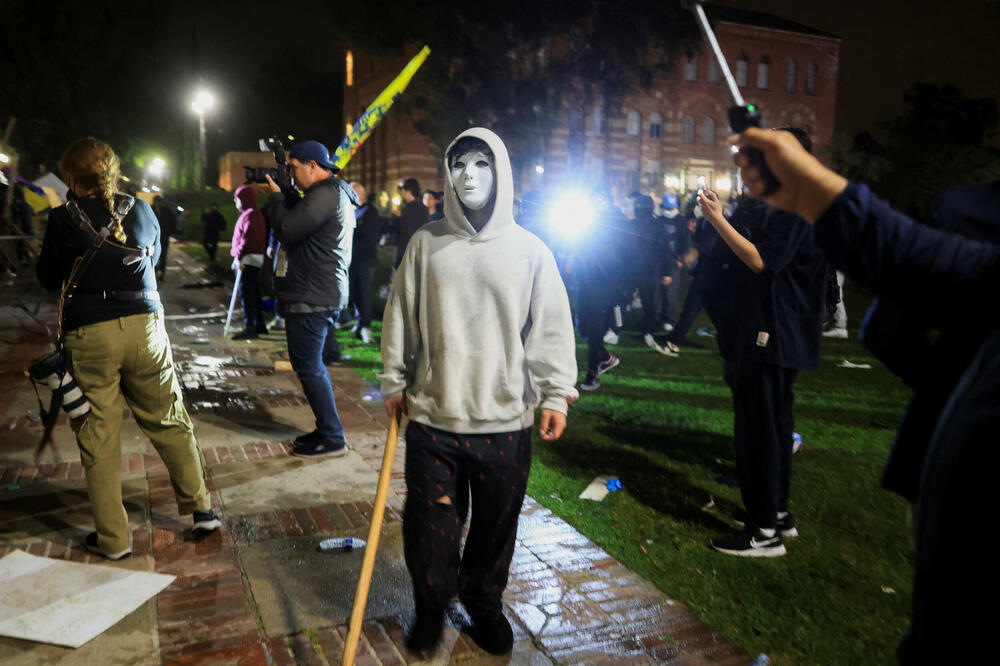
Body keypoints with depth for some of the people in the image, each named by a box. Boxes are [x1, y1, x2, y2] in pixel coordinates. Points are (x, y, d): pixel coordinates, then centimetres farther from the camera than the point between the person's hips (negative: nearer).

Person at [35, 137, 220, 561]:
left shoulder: (64, 218, -3)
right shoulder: (140, 210, 6)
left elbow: (49, 279, 7)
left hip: (88, 334, -2)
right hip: (144, 324, 3)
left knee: (98, 435, 7)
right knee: (170, 422, 14)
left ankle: (112, 537, 14)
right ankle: (200, 509, 19)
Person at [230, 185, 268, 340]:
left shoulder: (251, 215, -12)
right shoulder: (245, 214, 21)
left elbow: (248, 238, -21)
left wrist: (239, 256, -24)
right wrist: (237, 255, 24)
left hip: (249, 259, -11)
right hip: (246, 260, 11)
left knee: (246, 292, -12)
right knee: (254, 293, 14)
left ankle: (249, 328, -13)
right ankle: (260, 325, 21)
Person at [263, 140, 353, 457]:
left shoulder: (325, 195, -16)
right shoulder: (333, 193, 18)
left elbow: (286, 230, -19)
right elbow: (297, 220, 22)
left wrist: (277, 195, -3)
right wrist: (285, 192, 10)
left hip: (312, 299, -11)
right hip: (317, 295, 11)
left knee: (308, 366, -5)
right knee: (311, 365, 17)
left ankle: (332, 438, 2)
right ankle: (327, 430, 26)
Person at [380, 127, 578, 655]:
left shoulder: (530, 249, 1)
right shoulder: (426, 243, 3)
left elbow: (552, 327, 2)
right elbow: (401, 318, 9)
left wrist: (555, 394, -4)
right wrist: (394, 382, 11)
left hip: (506, 419, 0)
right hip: (433, 418, 1)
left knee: (496, 525, 12)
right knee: (429, 526, 9)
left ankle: (483, 603, 38)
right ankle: (431, 605, 35)